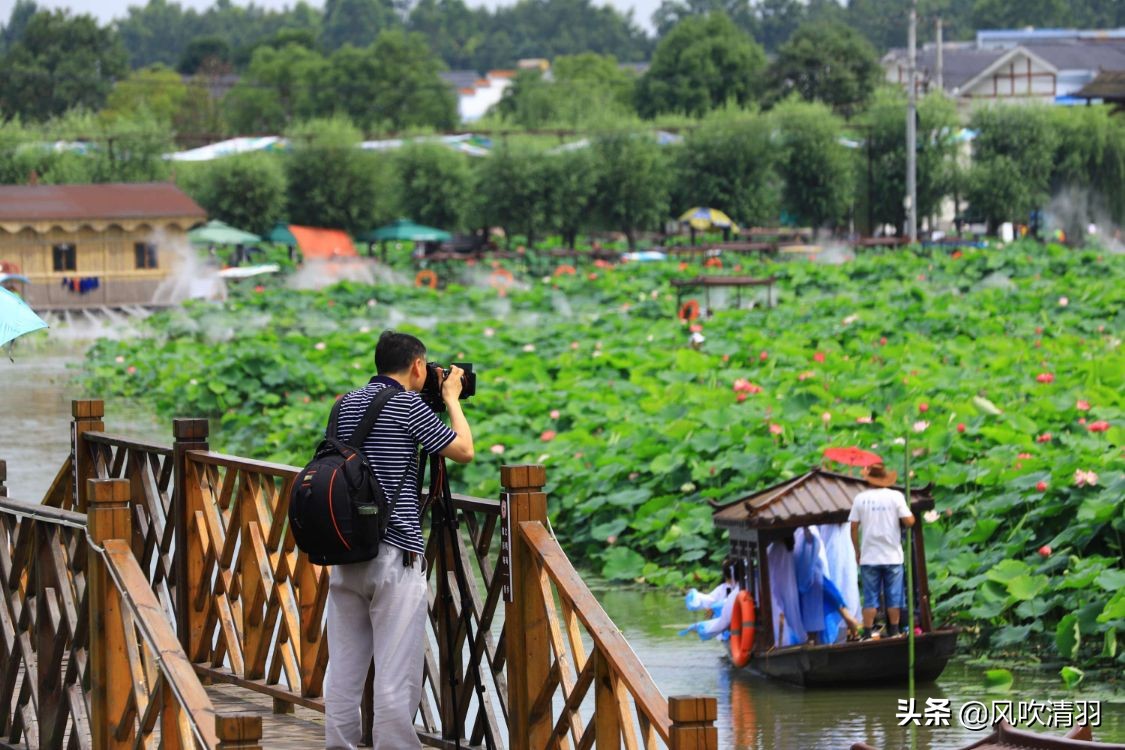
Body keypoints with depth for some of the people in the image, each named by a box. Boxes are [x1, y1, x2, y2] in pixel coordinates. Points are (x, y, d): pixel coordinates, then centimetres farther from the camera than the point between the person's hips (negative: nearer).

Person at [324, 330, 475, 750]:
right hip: (394, 554, -7)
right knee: (397, 673, -6)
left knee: (344, 667, 7)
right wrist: (452, 398, 15)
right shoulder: (408, 405, -7)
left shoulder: (347, 405, 13)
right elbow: (464, 451, -1)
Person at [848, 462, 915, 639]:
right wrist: (910, 514, 14)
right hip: (892, 557, -1)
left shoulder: (861, 498, -1)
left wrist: (857, 551, 10)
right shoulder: (895, 496, -5)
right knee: (893, 598, 8)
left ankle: (867, 634, -1)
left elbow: (854, 527, 0)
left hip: (869, 557, 1)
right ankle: (893, 632, 9)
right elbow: (909, 521, -8)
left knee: (870, 598, 3)